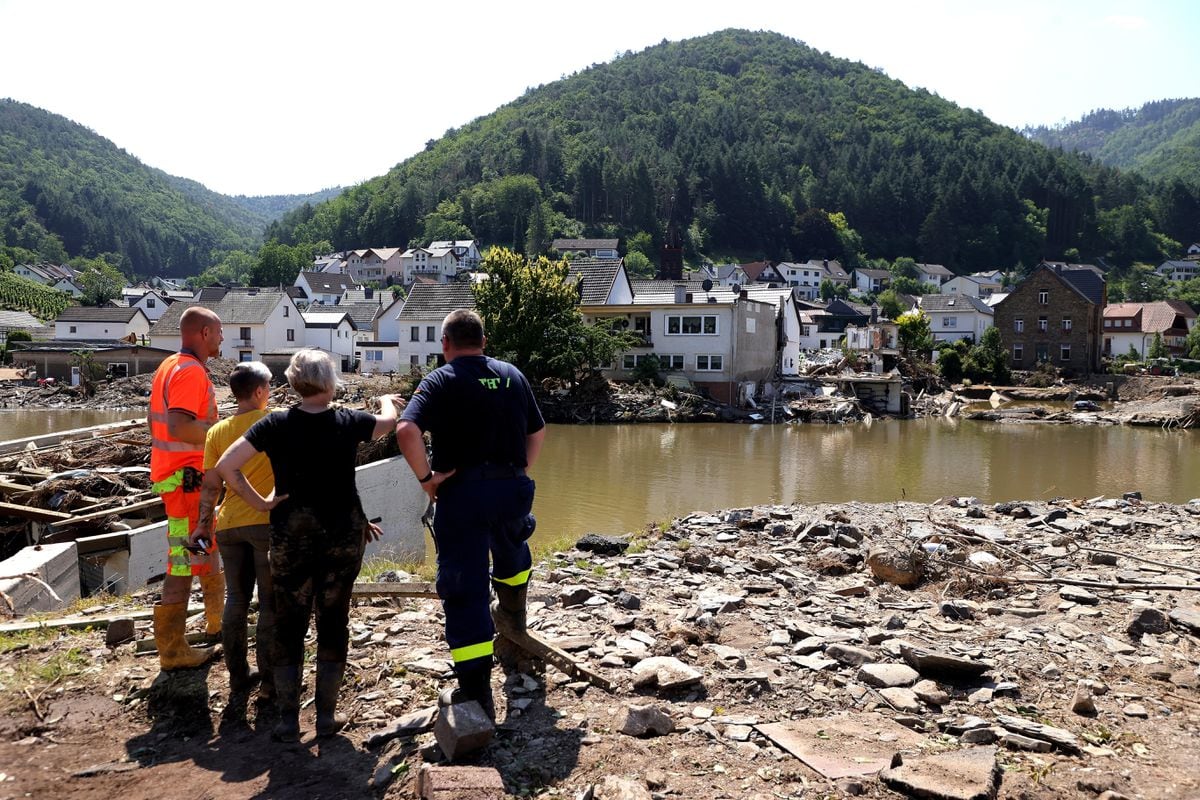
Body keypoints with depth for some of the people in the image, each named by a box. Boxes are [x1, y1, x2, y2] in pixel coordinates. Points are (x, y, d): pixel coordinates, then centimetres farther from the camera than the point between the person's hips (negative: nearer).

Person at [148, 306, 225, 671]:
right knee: (184, 560, -4)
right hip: (187, 479, -11)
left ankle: (217, 619, 39)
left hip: (170, 471, 11)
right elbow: (179, 427, -30)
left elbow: (159, 420, 19)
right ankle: (172, 650, 3)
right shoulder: (191, 372, -19)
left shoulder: (168, 366, 12)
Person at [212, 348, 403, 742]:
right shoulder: (347, 422, -5)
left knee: (289, 626, 10)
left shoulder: (275, 425, -7)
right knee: (333, 622, 10)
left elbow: (226, 466, -13)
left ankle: (288, 720, 14)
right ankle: (326, 715, 17)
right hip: (343, 533, 0)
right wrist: (387, 399, 37)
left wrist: (258, 501, -2)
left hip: (292, 536, 0)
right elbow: (388, 421, 16)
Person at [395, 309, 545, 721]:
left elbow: (406, 432, -20)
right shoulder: (512, 375, 10)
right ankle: (512, 614, 56)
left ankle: (476, 691, -1)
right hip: (512, 486, 5)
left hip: (461, 489, -4)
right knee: (511, 549, 36)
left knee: (464, 589, 0)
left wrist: (426, 477, -10)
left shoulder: (439, 381, -4)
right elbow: (538, 432, 16)